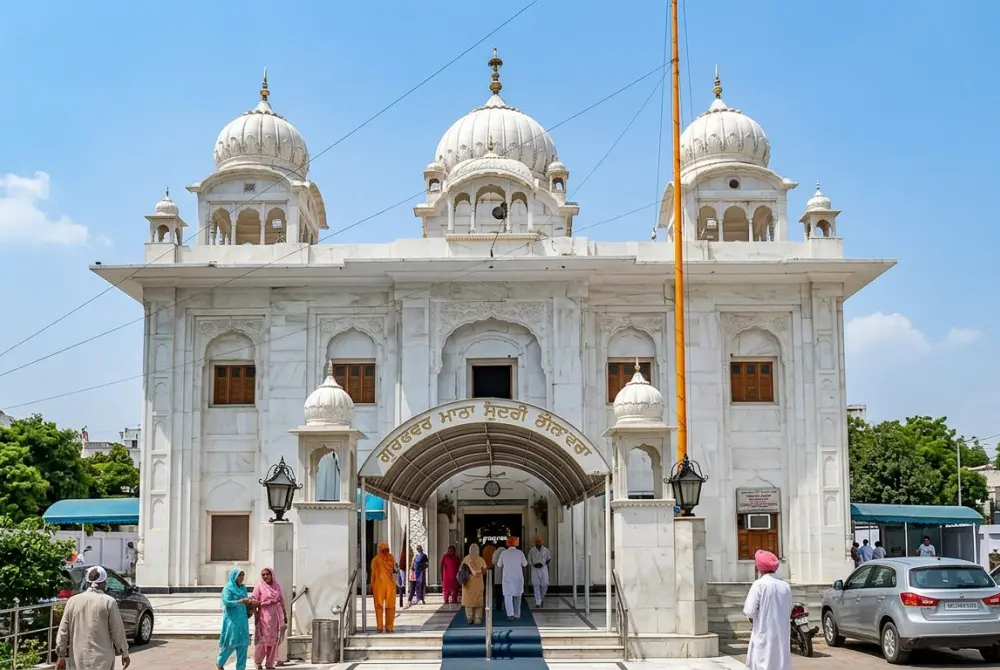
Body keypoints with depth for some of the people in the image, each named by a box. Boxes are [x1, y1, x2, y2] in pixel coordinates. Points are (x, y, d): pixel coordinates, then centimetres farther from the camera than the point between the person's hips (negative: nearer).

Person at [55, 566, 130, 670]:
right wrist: (124, 653, 7)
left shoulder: (73, 601, 4)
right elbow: (117, 631, -4)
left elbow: (63, 631, 5)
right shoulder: (109, 602, -7)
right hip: (101, 658, -4)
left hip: (79, 657, 4)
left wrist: (61, 656, 12)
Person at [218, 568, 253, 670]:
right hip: (232, 619, -6)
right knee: (231, 642, -2)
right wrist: (241, 601, -23)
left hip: (243, 619, 6)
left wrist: (249, 603, -6)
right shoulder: (228, 588, -6)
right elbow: (227, 602, -17)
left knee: (243, 643, 2)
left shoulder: (243, 587, 12)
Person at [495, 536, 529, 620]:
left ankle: (510, 614, -17)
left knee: (508, 596, -1)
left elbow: (499, 565, 8)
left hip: (507, 577, -1)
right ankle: (517, 614, 20)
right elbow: (525, 564, 6)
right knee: (517, 596, 15)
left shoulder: (504, 553, -2)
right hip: (518, 577, 1)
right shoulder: (520, 552, -3)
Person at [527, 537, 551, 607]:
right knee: (536, 585, -5)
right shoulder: (531, 550, 0)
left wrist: (547, 562, -9)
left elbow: (549, 559, 12)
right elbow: (529, 560, 6)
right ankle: (538, 602, -1)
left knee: (545, 585, -3)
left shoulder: (546, 550, 3)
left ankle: (542, 597, 26)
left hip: (544, 568, 1)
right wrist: (534, 565, -12)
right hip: (535, 569, -1)